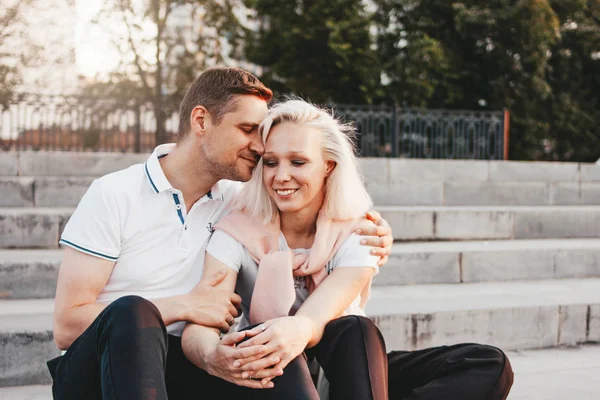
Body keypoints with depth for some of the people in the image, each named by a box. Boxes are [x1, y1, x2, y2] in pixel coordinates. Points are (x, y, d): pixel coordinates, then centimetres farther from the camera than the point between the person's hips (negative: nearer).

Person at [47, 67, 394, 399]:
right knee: (133, 312, -37)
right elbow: (66, 326, -11)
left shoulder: (239, 199, 6)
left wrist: (369, 238, -5)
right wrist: (183, 307, -18)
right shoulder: (114, 195, -7)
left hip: (185, 371, 3)